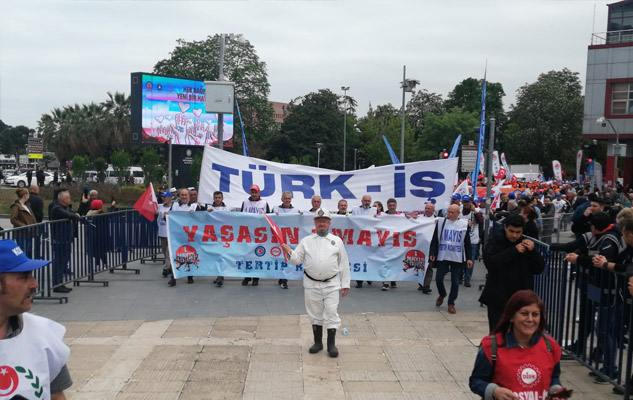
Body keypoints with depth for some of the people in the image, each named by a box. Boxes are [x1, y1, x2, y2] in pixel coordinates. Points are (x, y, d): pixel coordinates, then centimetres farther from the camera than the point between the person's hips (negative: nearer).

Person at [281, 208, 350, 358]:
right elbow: (298, 260, 4)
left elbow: (344, 264, 6)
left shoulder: (337, 241, 5)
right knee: (315, 314, 10)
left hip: (332, 284, -1)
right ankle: (318, 342, 23)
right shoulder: (306, 241, 7)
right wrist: (289, 252, -17)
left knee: (331, 314, -4)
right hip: (311, 284, 1)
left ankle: (331, 344, 5)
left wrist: (345, 284, 4)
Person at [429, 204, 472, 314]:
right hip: (442, 257, 1)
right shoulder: (441, 222, 1)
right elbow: (435, 240, 3)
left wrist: (469, 258, 1)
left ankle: (451, 303, 16)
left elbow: (467, 243, 5)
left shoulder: (464, 224, 0)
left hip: (457, 258, -1)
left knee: (455, 282, 2)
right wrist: (432, 253, -4)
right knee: (438, 279, 2)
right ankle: (442, 295, 32)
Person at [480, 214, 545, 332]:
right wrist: (514, 251, -21)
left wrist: (533, 251, -14)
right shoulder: (495, 242, -4)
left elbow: (539, 269, 3)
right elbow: (490, 262, -21)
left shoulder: (525, 244, 5)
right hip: (498, 298, -2)